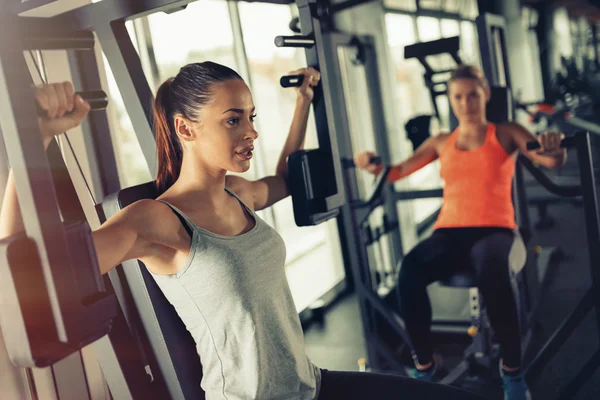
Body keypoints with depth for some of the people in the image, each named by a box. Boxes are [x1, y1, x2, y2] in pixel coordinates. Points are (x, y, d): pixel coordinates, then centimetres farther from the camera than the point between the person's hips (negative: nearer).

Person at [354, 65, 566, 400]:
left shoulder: (506, 134, 11)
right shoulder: (441, 142, 19)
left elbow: (553, 161, -2)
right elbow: (396, 171, 14)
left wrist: (555, 148, -27)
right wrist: (374, 164, -8)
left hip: (495, 231, -2)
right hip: (449, 233, 2)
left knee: (492, 272, -40)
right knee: (409, 270, -32)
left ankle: (513, 369, -17)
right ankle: (424, 365, -12)